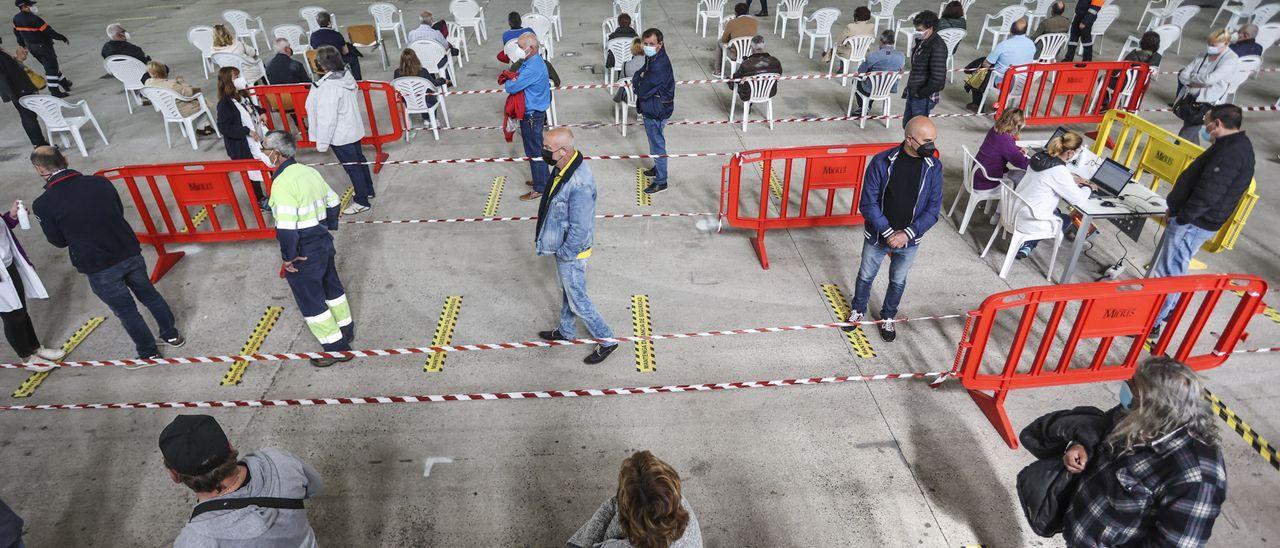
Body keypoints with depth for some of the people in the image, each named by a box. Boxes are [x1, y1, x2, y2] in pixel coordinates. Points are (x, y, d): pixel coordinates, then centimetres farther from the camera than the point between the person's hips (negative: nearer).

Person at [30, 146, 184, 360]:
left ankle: (149, 353, 26)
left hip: (98, 268, -3)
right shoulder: (100, 182, -5)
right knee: (149, 294, 23)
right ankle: (171, 335, 37)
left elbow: (58, 241, 0)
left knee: (126, 310, 13)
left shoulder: (43, 205, -14)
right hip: (130, 254, 3)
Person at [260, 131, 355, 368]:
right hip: (324, 243, 8)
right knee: (332, 286, 25)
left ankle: (336, 347, 18)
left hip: (303, 252, -8)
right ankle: (346, 329, 43)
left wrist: (288, 257, -16)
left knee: (311, 301, 8)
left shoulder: (282, 183, -24)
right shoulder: (309, 171, 1)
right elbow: (333, 202, 11)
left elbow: (286, 228, -28)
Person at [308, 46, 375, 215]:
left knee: (352, 166, 3)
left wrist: (322, 143, -15)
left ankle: (362, 201, 15)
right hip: (354, 129, 8)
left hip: (340, 136, -8)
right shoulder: (346, 75, -4)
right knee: (359, 160, 21)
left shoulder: (328, 87, -27)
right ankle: (368, 191, 38)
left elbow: (328, 118, -25)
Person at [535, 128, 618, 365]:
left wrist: (564, 254, -16)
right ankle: (566, 331, 49)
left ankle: (607, 340, 27)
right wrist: (542, 236, 14)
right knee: (566, 291, 27)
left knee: (577, 300, 9)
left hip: (571, 252, -9)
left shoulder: (579, 184, -36)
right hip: (563, 247, 9)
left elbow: (580, 229, -29)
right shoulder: (564, 166, -6)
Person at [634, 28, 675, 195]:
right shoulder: (651, 58, 2)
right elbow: (639, 74, 14)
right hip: (650, 108, 10)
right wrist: (639, 79, -8)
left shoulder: (660, 65, -29)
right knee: (654, 141, 25)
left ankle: (661, 181, 17)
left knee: (657, 144, 3)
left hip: (656, 111, -10)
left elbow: (643, 91, -27)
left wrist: (637, 84, -7)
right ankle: (658, 168, 45)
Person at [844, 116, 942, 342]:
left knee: (898, 281, 21)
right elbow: (868, 203, -17)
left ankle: (887, 318, 46)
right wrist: (888, 232, -21)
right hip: (877, 236, -2)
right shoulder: (882, 162, -20)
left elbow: (933, 209, -10)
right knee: (866, 276, 19)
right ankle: (858, 310, 46)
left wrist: (907, 234, -20)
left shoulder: (934, 167, -12)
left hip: (909, 240, 2)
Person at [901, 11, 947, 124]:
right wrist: (910, 88, 14)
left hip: (925, 96, -9)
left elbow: (938, 78, -27)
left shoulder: (937, 47, -22)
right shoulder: (922, 41, 5)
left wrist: (921, 93, -17)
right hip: (913, 93, 9)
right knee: (907, 125, 19)